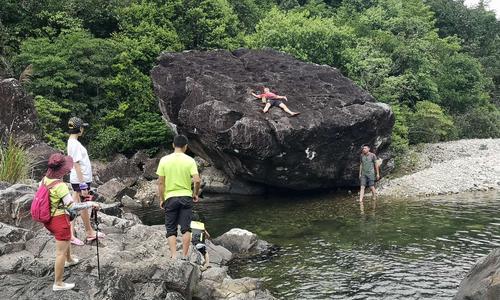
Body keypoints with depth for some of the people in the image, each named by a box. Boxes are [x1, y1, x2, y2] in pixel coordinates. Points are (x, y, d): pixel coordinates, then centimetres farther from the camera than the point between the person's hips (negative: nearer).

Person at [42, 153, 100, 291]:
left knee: (66, 238, 34)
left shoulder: (44, 179, -3)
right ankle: (58, 284, 12)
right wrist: (91, 203, -23)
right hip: (59, 220, -9)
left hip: (48, 219, 9)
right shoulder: (60, 186, -27)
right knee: (61, 252, 4)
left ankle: (69, 260, 58)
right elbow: (72, 207, -31)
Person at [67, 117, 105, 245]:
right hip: (81, 180, -9)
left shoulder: (72, 142, 11)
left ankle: (71, 234, 19)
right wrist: (83, 185, -21)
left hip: (76, 180, 9)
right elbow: (76, 165, -21)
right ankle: (89, 232, 22)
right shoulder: (75, 144, -19)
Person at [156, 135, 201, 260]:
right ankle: (184, 256, 7)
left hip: (170, 198, 0)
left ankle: (174, 256, 0)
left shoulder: (164, 160, -3)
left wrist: (161, 199, 6)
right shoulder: (190, 160, -5)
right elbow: (197, 180, -12)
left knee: (171, 230, 7)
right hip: (186, 197, 0)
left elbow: (160, 182, -4)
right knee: (186, 229, 7)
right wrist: (195, 194, 5)